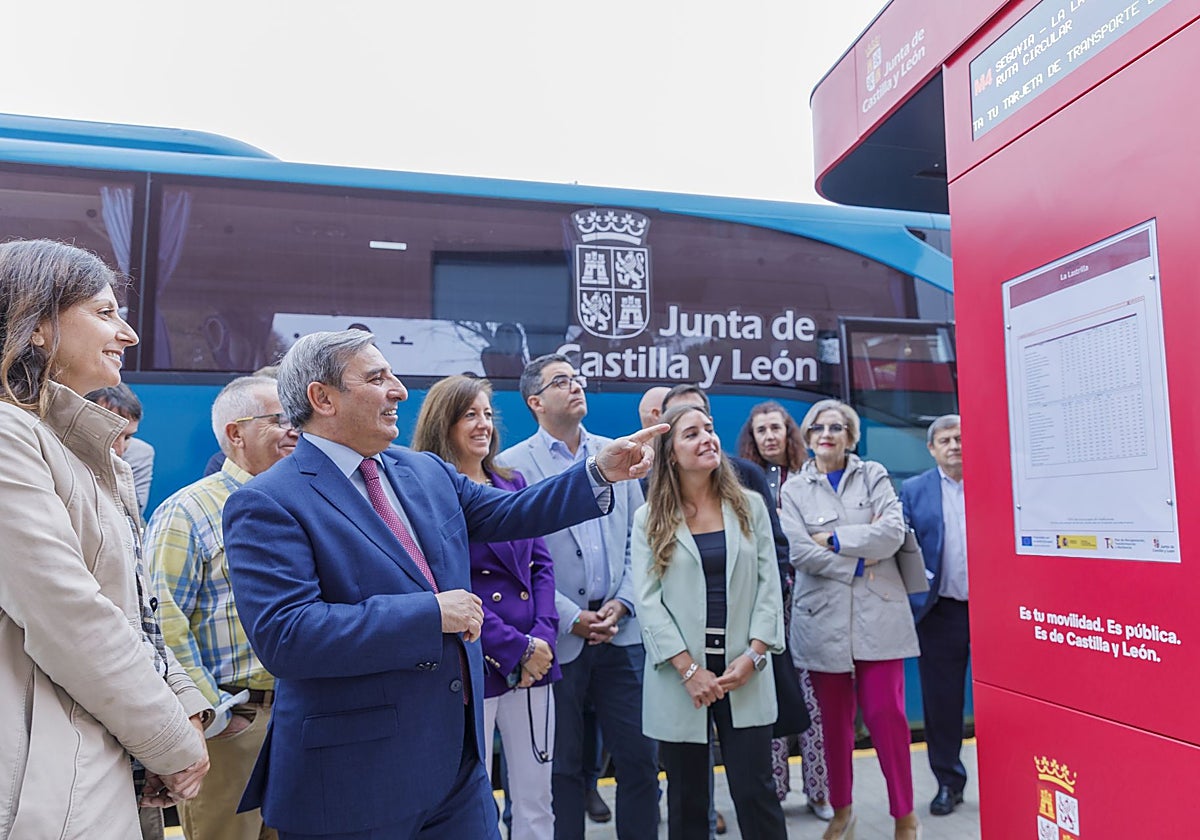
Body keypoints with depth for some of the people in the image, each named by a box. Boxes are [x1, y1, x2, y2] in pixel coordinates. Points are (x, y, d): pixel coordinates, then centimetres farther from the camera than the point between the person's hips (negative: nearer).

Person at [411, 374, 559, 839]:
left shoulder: (513, 483, 12)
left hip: (534, 659, 6)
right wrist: (515, 647, -14)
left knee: (536, 801, 13)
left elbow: (541, 564, 9)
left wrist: (541, 639, -5)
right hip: (472, 664, -5)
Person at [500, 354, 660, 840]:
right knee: (563, 766, 10)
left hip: (620, 631, 3)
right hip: (559, 638, -3)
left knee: (638, 758, 8)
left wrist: (621, 604, -2)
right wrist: (572, 618, -9)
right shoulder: (513, 465, -3)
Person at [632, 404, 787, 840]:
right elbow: (648, 600, -5)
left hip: (744, 673, 1)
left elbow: (769, 585, 3)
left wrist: (753, 655, -9)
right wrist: (689, 669, -12)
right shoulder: (649, 519, 0)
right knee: (686, 800, 11)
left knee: (756, 792, 3)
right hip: (680, 676, 0)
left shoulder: (750, 506, 6)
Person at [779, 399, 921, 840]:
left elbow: (892, 532, -8)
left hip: (878, 612, 0)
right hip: (823, 617, 1)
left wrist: (834, 539, -9)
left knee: (885, 713, -3)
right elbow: (800, 553, -8)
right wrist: (859, 563, -9)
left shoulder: (873, 475, 7)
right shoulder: (794, 489, 6)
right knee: (834, 719, 9)